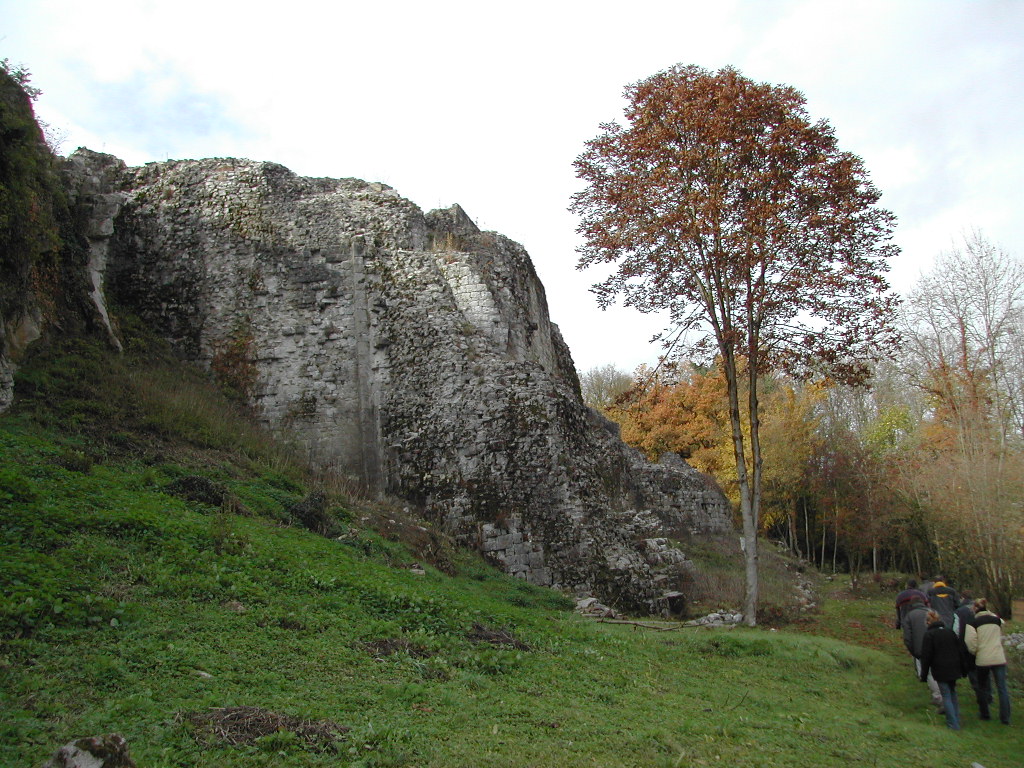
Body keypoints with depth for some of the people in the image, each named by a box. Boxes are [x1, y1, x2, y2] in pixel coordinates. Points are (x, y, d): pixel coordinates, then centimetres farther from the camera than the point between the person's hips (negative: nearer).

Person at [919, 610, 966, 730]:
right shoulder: (950, 632, 6)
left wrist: (924, 675, -4)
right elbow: (960, 651, 11)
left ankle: (953, 723, -1)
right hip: (954, 669, 6)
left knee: (946, 695, 0)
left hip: (940, 671, -6)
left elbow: (926, 656, -11)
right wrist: (962, 669, 19)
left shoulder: (929, 635, -11)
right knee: (952, 693, 19)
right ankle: (956, 719, 22)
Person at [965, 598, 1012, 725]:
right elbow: (1001, 637, 21)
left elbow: (971, 644, -10)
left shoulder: (974, 623, -4)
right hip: (999, 658, 2)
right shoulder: (997, 620, 6)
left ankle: (984, 714, 23)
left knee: (982, 687, 14)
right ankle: (1005, 718, 4)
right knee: (1002, 688, 5)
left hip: (982, 660, -2)